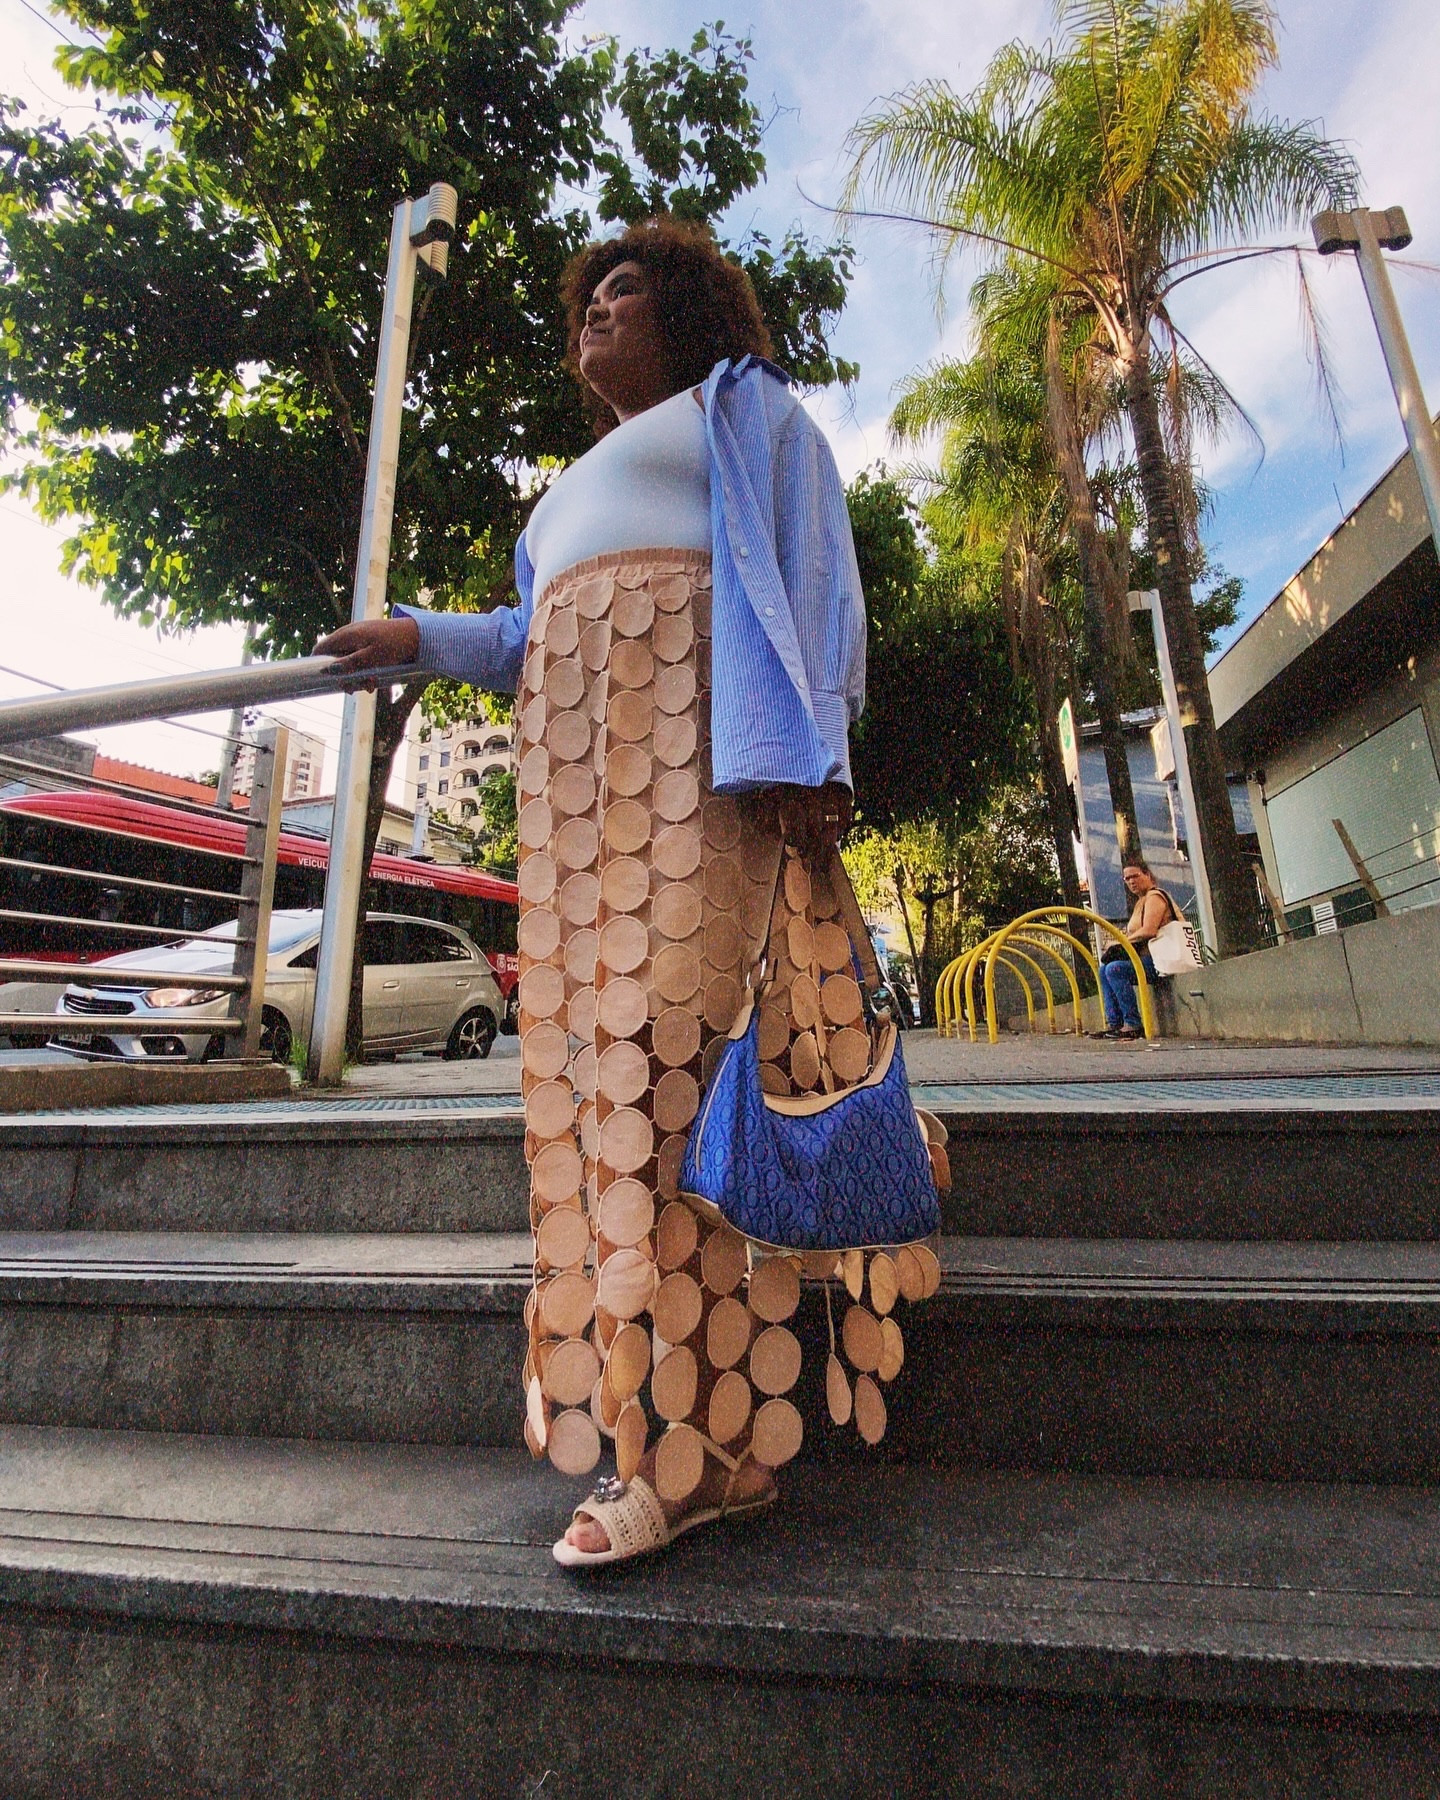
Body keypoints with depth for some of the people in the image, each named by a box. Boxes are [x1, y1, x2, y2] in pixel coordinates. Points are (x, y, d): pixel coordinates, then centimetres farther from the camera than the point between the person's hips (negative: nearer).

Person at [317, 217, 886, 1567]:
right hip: (575, 763, 7)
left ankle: (702, 1439, -13)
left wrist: (802, 748, -14)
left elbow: (814, 573, 2)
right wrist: (419, 636, 19)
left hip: (696, 737, -6)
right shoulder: (579, 483, 41)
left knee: (675, 1034, -20)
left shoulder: (746, 411, 21)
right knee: (599, 1050, -6)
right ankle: (648, 1406, -1)